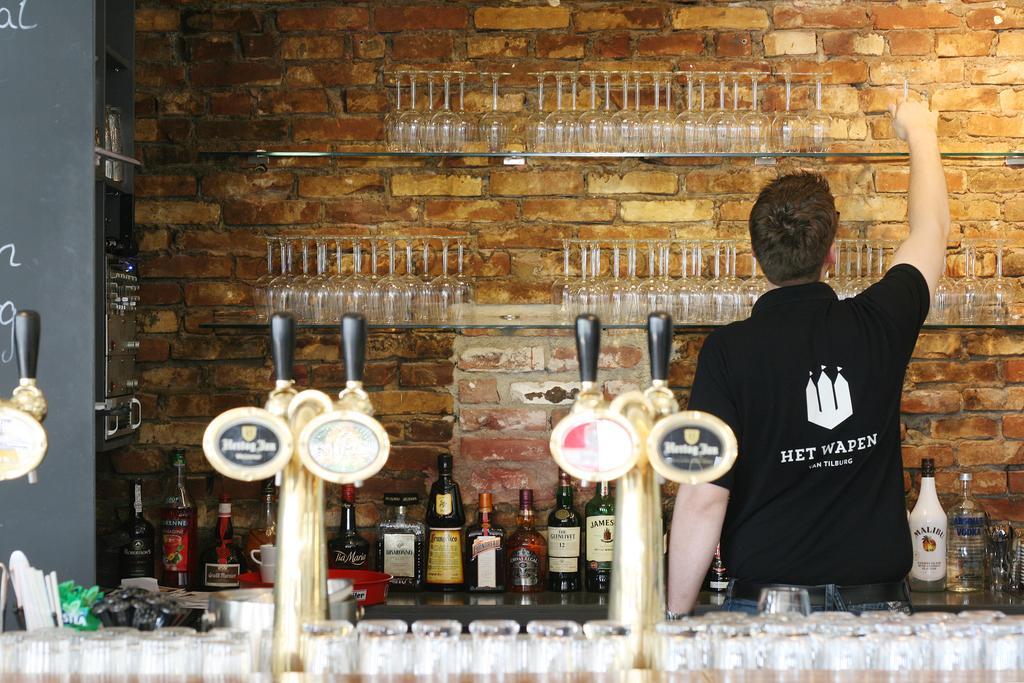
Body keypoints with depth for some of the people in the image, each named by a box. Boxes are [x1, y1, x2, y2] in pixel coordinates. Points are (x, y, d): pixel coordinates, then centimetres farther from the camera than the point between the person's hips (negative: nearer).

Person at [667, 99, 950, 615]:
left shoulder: (729, 350, -10)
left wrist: (675, 616, -5)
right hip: (878, 606, 3)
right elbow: (931, 226, 19)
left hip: (765, 604, -2)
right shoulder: (880, 326, -1)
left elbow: (704, 499, -14)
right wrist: (919, 132, 36)